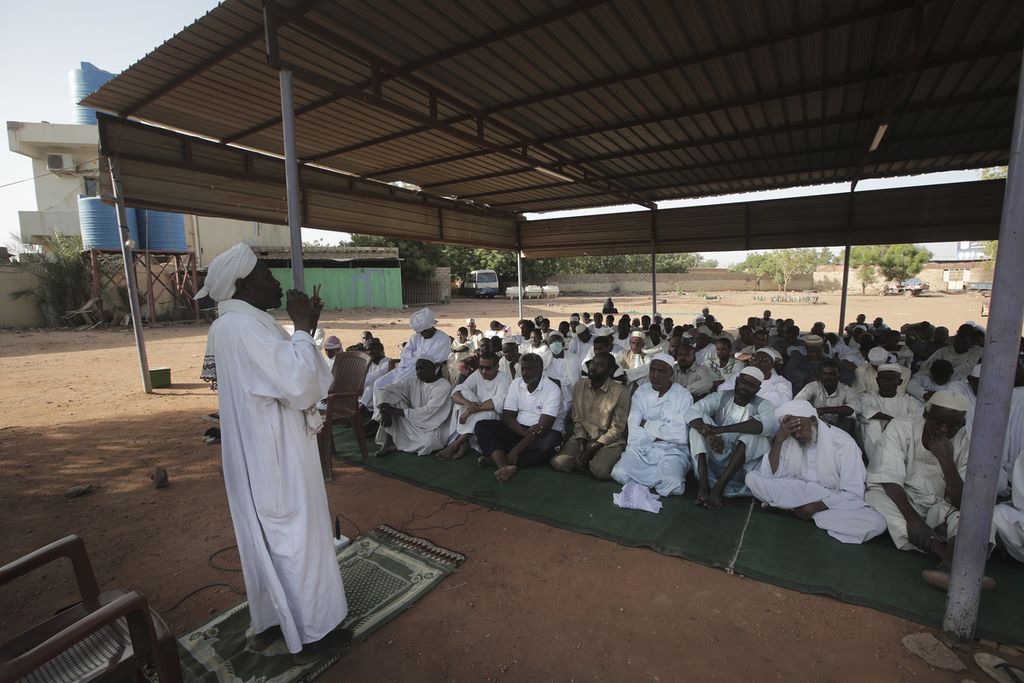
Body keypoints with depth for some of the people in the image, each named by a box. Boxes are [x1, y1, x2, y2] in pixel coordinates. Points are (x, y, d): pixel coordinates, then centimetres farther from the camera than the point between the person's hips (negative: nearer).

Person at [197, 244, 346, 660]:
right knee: (292, 542, 7)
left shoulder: (232, 325, 9)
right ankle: (306, 632, 27)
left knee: (268, 542, 23)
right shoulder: (245, 327, -24)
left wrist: (305, 329, 6)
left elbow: (280, 376, 14)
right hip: (275, 458, -10)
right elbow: (301, 384, -30)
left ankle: (271, 620, 42)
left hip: (259, 453, 10)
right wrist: (303, 328, -21)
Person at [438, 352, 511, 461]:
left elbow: (498, 402, -32)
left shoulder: (504, 379, -13)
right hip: (475, 416, 4)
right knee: (464, 394, -19)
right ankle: (464, 443, -24)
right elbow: (455, 392, -12)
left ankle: (454, 445, -25)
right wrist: (467, 403, -35)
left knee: (488, 412, -37)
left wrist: (471, 410, -33)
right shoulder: (477, 375, 1)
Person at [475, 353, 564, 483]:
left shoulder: (552, 389, -14)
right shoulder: (516, 384, 3)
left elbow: (543, 426, -23)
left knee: (551, 442, -39)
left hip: (545, 433, -4)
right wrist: (525, 432, -24)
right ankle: (505, 466, -39)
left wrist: (515, 451, -29)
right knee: (482, 426, -15)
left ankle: (497, 460, -31)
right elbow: (507, 416, -2)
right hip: (518, 431, 4)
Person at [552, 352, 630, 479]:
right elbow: (577, 420, 5)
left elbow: (617, 429, -10)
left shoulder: (621, 392, -12)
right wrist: (582, 445, -10)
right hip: (583, 437, 4)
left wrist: (591, 449, -15)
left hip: (609, 440, -3)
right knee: (558, 462, -18)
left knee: (600, 471, -30)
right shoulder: (579, 386, 2)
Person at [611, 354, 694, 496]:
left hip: (672, 451, -2)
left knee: (672, 484, -30)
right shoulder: (641, 392, 4)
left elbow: (681, 434, -14)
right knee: (619, 473, -23)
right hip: (642, 448, 2)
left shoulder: (684, 396, -2)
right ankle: (659, 476, 3)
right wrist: (665, 433, -12)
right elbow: (633, 430, -4)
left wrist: (648, 425, -9)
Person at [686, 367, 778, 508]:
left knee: (754, 430, -25)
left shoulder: (763, 405, -1)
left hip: (743, 465, -1)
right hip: (714, 458, 1)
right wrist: (710, 435, -33)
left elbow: (769, 423, -27)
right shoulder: (721, 396, 3)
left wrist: (720, 429, -36)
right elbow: (691, 412, -13)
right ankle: (703, 485, -29)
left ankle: (718, 488, -28)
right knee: (700, 420, -17)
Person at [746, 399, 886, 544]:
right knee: (752, 477, -20)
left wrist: (814, 507, -22)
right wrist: (779, 439, -24)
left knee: (876, 524, -31)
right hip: (796, 493, 1)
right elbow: (768, 476, -16)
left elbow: (853, 493, -15)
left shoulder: (843, 443, -13)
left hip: (834, 501, -1)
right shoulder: (788, 442, -5)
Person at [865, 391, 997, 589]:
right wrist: (912, 519, -32)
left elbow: (961, 501, -16)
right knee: (876, 498, -34)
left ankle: (949, 566, -42)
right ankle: (953, 562, -30)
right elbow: (890, 481, -20)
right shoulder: (901, 427, -15)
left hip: (936, 507, 3)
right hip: (897, 499, -3)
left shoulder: (963, 442, -8)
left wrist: (946, 460, -28)